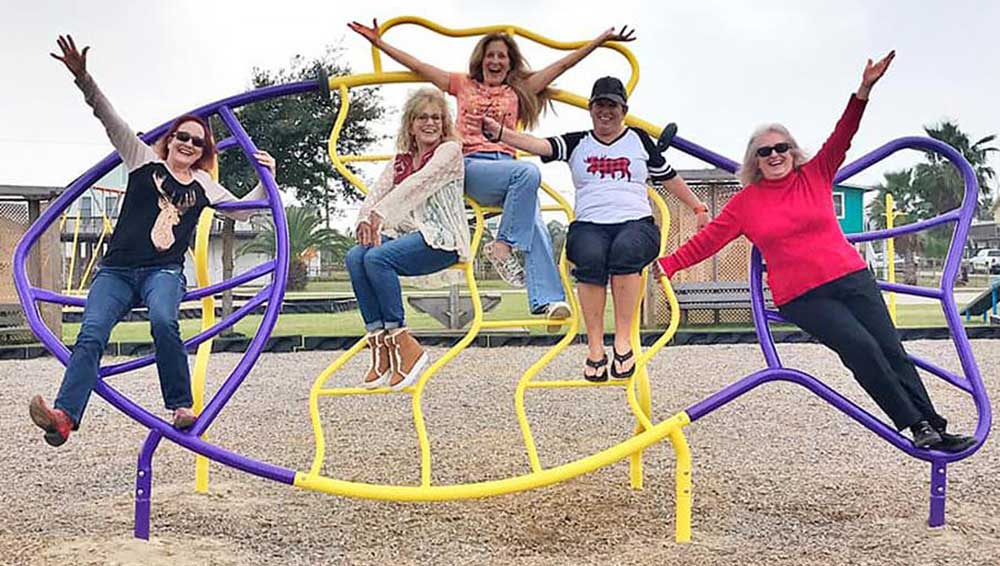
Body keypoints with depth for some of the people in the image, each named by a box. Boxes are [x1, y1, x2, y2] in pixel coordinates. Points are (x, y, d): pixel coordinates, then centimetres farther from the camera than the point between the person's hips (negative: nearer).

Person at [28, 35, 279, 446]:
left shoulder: (203, 186, 19)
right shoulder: (144, 159, 14)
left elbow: (243, 211, 26)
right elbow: (109, 117, 5)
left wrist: (266, 179, 12)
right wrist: (82, 77, -8)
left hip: (164, 272, 0)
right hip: (116, 269, 0)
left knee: (164, 322, -32)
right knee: (91, 333, -23)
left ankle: (181, 407, -21)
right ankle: (63, 417, -37)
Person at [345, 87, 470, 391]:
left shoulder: (450, 150, 1)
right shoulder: (400, 160, 21)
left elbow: (417, 184, -15)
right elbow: (377, 192, 6)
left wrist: (379, 215, -24)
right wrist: (366, 222, -16)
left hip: (441, 239, -6)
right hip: (406, 234, 6)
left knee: (378, 257, -31)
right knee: (355, 257, -23)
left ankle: (402, 343, -24)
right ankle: (378, 341, -23)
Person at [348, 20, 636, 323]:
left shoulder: (518, 90, 23)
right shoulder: (463, 85, 21)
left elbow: (564, 63, 20)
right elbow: (416, 65, 19)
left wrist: (603, 38, 19)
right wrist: (378, 42, 15)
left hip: (506, 167, 3)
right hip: (471, 167, -2)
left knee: (534, 226, -23)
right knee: (529, 172, -33)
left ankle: (547, 299, -29)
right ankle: (502, 245, -27)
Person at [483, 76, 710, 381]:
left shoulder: (639, 139, 20)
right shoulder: (577, 143, 17)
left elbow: (669, 177, 28)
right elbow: (539, 145, 0)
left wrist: (699, 208, 30)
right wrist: (501, 132, -16)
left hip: (636, 223, 0)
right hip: (589, 226, 0)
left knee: (625, 250, -36)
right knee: (591, 258, -35)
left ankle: (623, 341, -32)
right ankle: (595, 348, -30)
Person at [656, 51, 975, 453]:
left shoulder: (816, 176, 8)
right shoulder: (745, 202, 4)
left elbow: (841, 138, -3)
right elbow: (707, 240, 5)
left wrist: (863, 91, -17)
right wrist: (667, 264, -2)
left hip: (852, 278, 3)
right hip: (801, 297, -3)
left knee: (891, 350, -2)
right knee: (861, 348, -19)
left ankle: (934, 426, 4)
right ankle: (915, 424, -9)